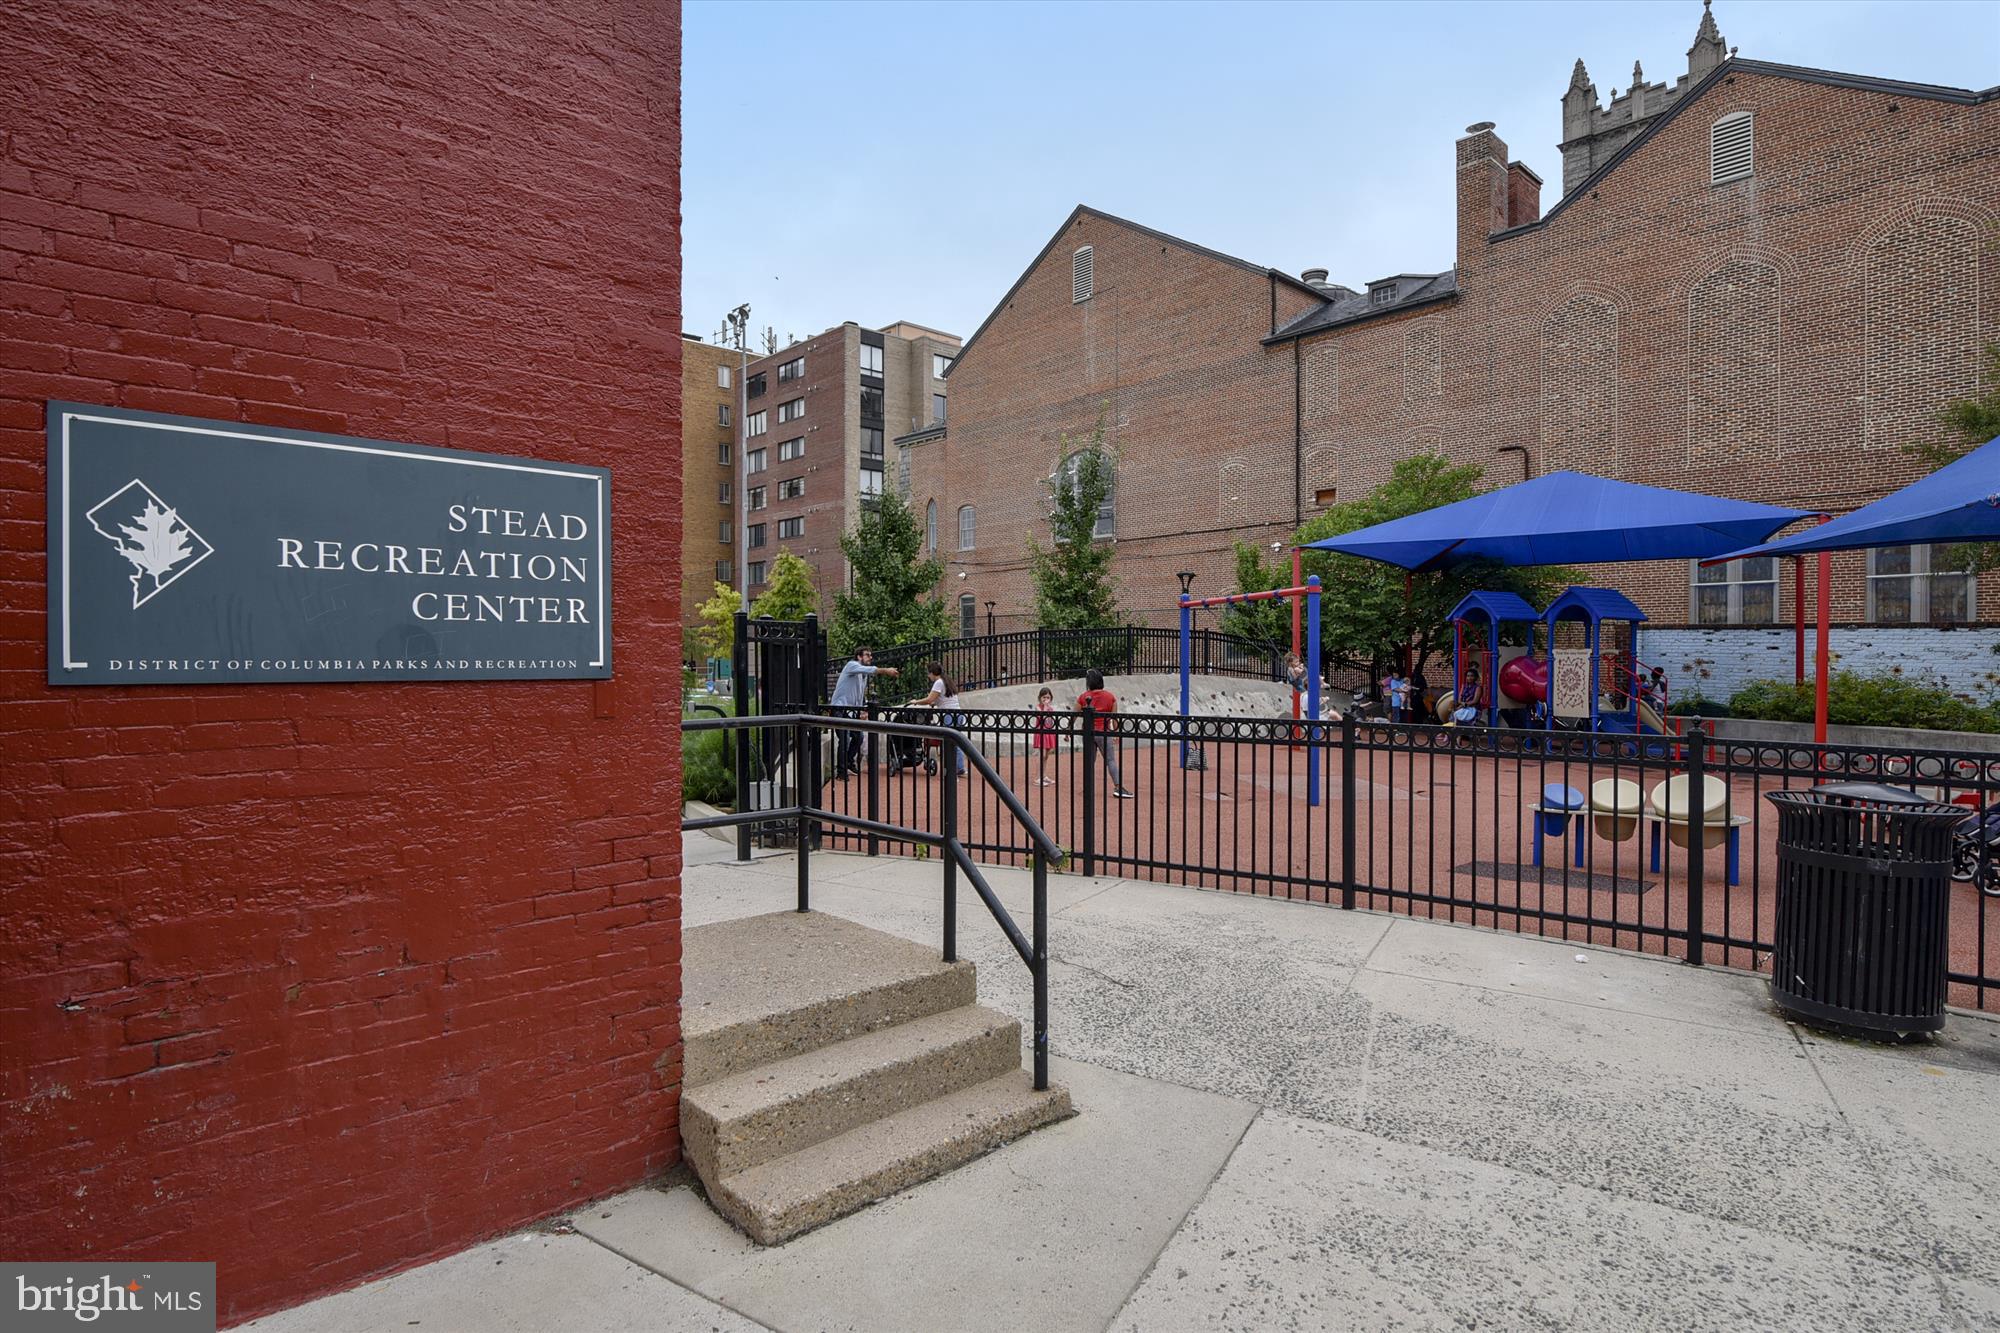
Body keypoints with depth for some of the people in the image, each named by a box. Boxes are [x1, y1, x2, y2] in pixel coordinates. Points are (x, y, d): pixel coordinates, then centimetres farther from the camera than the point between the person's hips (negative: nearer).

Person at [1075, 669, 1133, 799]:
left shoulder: (1083, 697, 0)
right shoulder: (1110, 696, 0)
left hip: (1088, 733, 2)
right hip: (1104, 733, -2)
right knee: (1111, 760, -1)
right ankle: (1118, 787, -10)